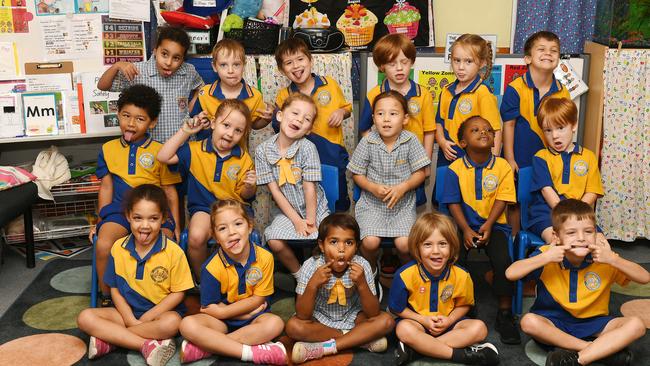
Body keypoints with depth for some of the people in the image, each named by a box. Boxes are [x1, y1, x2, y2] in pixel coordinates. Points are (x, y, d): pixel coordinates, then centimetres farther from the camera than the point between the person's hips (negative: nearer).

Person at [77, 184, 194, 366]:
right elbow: (114, 289, 3)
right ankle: (148, 345, -26)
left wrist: (144, 319, -14)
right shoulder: (118, 248, -2)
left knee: (172, 323, -37)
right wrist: (131, 320, -12)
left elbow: (178, 293, -8)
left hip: (160, 312, -3)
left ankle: (109, 339, -22)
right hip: (127, 311, 4)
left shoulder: (173, 252, -12)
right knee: (85, 318, -18)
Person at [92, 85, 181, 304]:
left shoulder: (160, 152, 5)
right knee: (103, 245, -28)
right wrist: (100, 221, 10)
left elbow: (170, 192, 8)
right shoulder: (108, 149, 12)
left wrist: (175, 226, 4)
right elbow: (106, 187, 15)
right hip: (119, 211, 2)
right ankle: (106, 299, -5)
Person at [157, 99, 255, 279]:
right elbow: (163, 157, -9)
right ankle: (201, 281, -3)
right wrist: (184, 132, -7)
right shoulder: (196, 150, 1)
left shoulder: (244, 159, 3)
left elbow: (245, 195, 8)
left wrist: (250, 186, -16)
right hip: (204, 207, 0)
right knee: (196, 237, -31)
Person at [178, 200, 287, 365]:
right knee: (187, 324, -27)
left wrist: (221, 312, -15)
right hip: (222, 322, -1)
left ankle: (203, 347, -27)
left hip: (254, 317, 1)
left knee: (275, 323, -32)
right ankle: (252, 352, -31)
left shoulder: (265, 258, -13)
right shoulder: (212, 267, -15)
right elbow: (209, 308, -10)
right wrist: (245, 312, -14)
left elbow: (258, 299, -9)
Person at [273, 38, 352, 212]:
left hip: (333, 155, 1)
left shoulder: (330, 84, -1)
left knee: (339, 205, 13)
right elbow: (278, 127, 4)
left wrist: (341, 112, -9)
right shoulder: (284, 96, -2)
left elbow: (346, 107, 13)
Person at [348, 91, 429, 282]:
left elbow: (420, 173, -1)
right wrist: (373, 187, -15)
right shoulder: (368, 142, -4)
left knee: (404, 243, -21)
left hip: (403, 203, 0)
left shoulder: (410, 141, -5)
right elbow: (357, 174, 3)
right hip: (372, 203, 0)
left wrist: (403, 187, -17)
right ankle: (371, 270, 13)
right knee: (370, 242, -22)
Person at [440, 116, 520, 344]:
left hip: (493, 225, 0)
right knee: (455, 258, -24)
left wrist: (488, 226, -16)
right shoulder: (455, 169, -1)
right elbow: (453, 203, -4)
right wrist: (466, 230, -15)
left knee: (503, 261, -23)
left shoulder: (502, 166, -1)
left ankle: (505, 313, -4)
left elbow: (502, 200, -4)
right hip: (465, 225, 0)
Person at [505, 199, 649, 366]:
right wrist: (545, 258, -32)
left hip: (593, 322, 1)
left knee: (636, 325, -20)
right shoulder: (547, 255, -15)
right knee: (529, 321, -33)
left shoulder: (603, 258, -10)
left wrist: (614, 260, -27)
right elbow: (510, 274, -25)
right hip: (554, 322, -1)